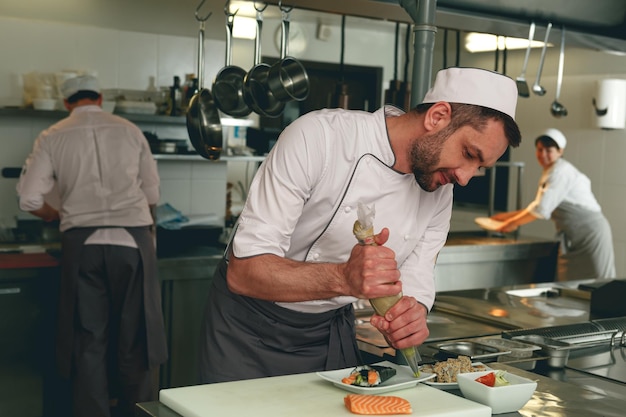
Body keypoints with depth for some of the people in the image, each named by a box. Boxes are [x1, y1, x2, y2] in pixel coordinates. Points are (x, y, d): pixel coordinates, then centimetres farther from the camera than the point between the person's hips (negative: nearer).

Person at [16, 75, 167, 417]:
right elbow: (152, 193, 13)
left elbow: (29, 199, 2)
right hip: (133, 239, 0)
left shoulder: (52, 138, 6)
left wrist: (54, 215, 22)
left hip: (82, 244, 0)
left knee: (89, 340, 7)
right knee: (135, 337, 9)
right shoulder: (129, 131, 10)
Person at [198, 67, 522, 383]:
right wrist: (344, 278, -45)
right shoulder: (319, 136, -26)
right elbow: (243, 271, -29)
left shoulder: (438, 195, -6)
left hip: (332, 332, 5)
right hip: (248, 327, -4)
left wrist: (413, 320, -29)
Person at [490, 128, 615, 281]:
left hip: (589, 234, -10)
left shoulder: (560, 172, -16)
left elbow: (542, 210, -23)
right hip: (574, 239, 10)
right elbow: (539, 207, 18)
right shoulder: (550, 173, 13)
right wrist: (507, 216, 15)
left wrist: (513, 222, -11)